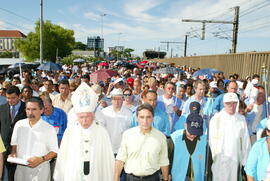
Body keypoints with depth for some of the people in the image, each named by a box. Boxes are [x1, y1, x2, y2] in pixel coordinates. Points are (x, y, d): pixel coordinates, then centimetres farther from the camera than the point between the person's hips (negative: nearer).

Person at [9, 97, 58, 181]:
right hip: (21, 168, 4)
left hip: (40, 170, -3)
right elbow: (14, 143, 15)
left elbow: (54, 152, -8)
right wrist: (13, 153, -3)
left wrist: (41, 159, -22)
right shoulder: (19, 124, 2)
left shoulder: (49, 128, -10)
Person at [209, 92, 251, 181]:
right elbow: (212, 141, -1)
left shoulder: (241, 119, 3)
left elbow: (245, 140, 7)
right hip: (220, 160, -2)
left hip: (236, 160, 2)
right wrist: (215, 157, -2)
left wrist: (245, 160, 6)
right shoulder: (216, 119, -5)